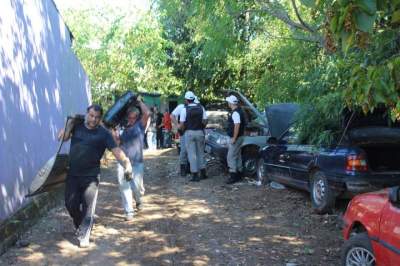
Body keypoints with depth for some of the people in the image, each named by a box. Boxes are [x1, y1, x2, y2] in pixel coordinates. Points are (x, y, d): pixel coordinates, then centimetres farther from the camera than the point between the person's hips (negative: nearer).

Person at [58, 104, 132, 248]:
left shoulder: (103, 133, -6)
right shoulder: (77, 126, 5)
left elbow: (116, 150, -16)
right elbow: (62, 137, -4)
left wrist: (126, 163, -31)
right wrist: (70, 123, -13)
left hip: (90, 176, -3)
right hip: (72, 174, 3)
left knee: (88, 206, -2)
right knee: (71, 204, 9)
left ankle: (84, 236, 11)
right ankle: (79, 225, 37)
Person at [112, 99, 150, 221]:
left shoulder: (140, 125, 2)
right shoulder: (124, 128, 13)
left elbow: (147, 113, -15)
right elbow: (118, 143, 16)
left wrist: (139, 102, -3)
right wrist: (114, 134, -1)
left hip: (136, 162, -3)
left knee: (137, 187, -4)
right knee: (124, 186, -7)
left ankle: (138, 200, 30)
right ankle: (129, 211, 1)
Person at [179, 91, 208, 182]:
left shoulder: (184, 109, -9)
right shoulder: (201, 107, 0)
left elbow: (181, 125, -9)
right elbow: (205, 121, -1)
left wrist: (180, 128, 12)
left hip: (189, 133, -3)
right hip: (200, 132, 3)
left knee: (192, 154, 3)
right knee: (201, 153, 17)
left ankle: (195, 175, 3)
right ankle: (203, 173, 20)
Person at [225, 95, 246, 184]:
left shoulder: (235, 113, -20)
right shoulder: (239, 111, 13)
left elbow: (237, 126, -27)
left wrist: (234, 138, -25)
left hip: (236, 138, -11)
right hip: (238, 137, 11)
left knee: (231, 157, -8)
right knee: (237, 156, 16)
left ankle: (233, 176, -8)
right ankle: (238, 174, 24)